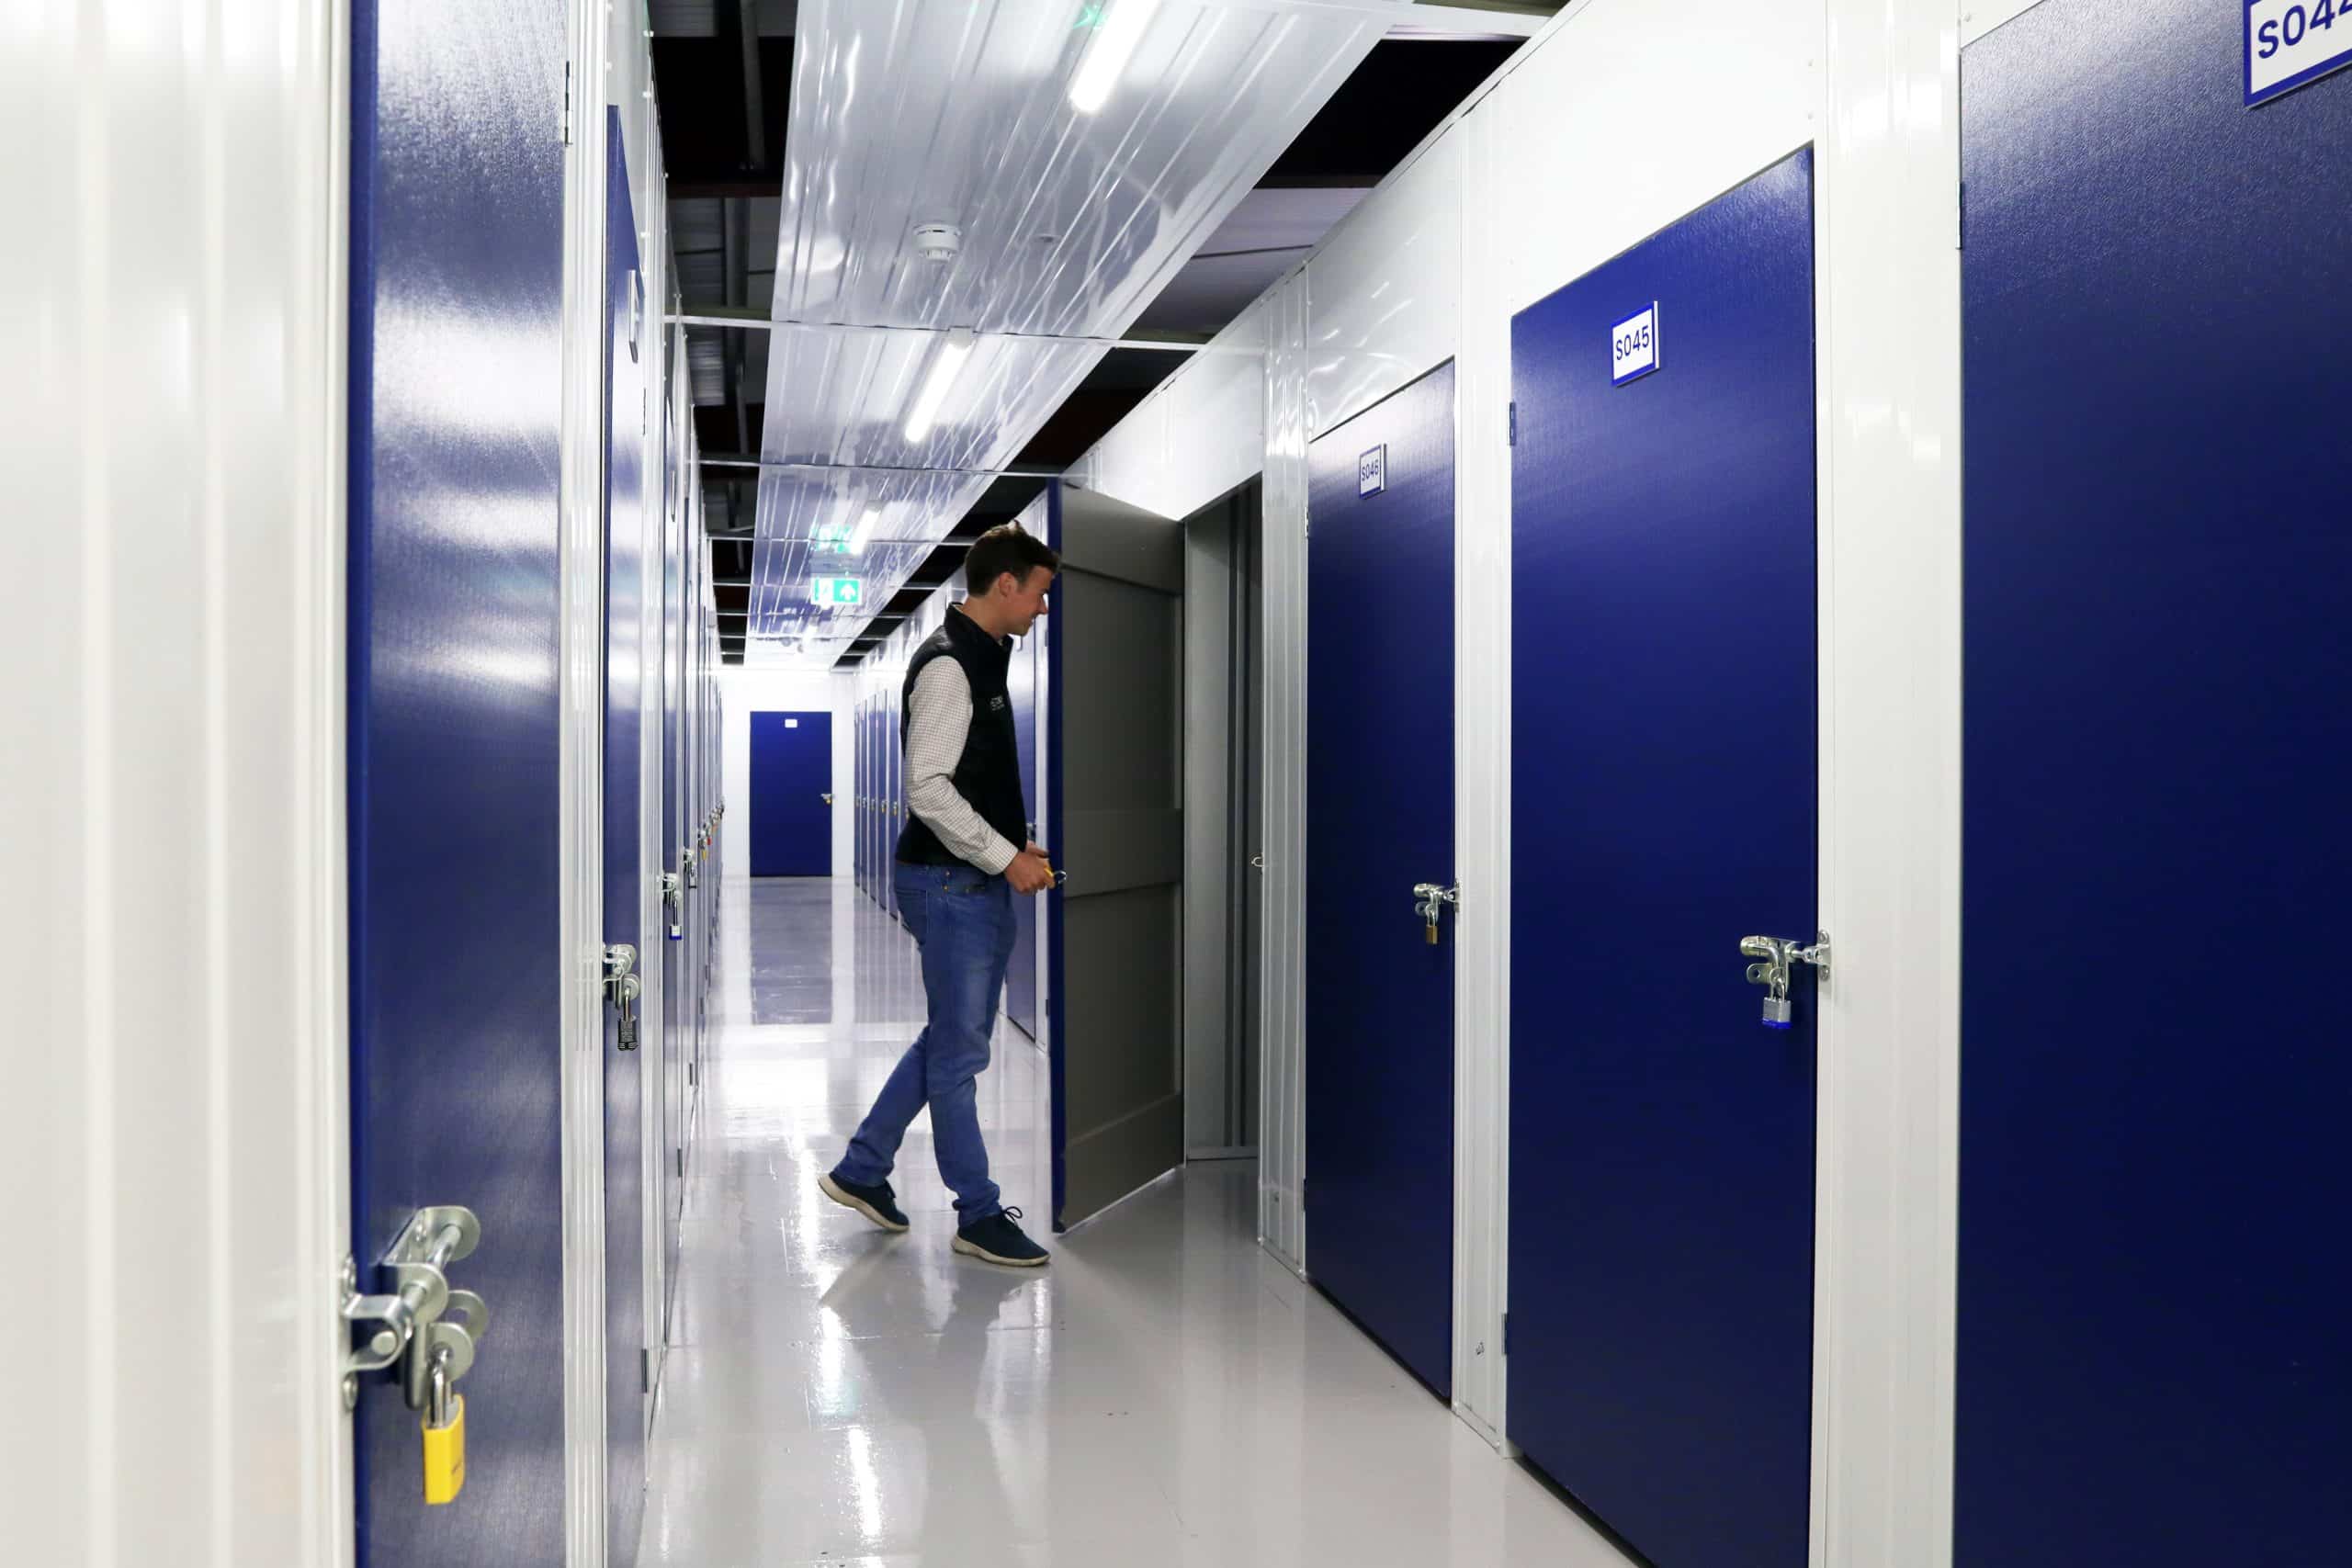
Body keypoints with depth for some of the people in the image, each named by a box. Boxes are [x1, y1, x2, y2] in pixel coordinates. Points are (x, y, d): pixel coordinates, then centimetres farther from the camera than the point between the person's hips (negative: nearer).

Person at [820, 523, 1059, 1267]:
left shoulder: (985, 659, 14)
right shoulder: (949, 666, -16)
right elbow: (929, 788, -22)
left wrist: (1017, 848, 10)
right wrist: (1006, 857, -18)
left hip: (978, 879, 10)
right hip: (951, 882, -10)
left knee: (949, 1038, 17)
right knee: (959, 1050, 1)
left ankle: (861, 1171, 28)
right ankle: (979, 1216, 12)